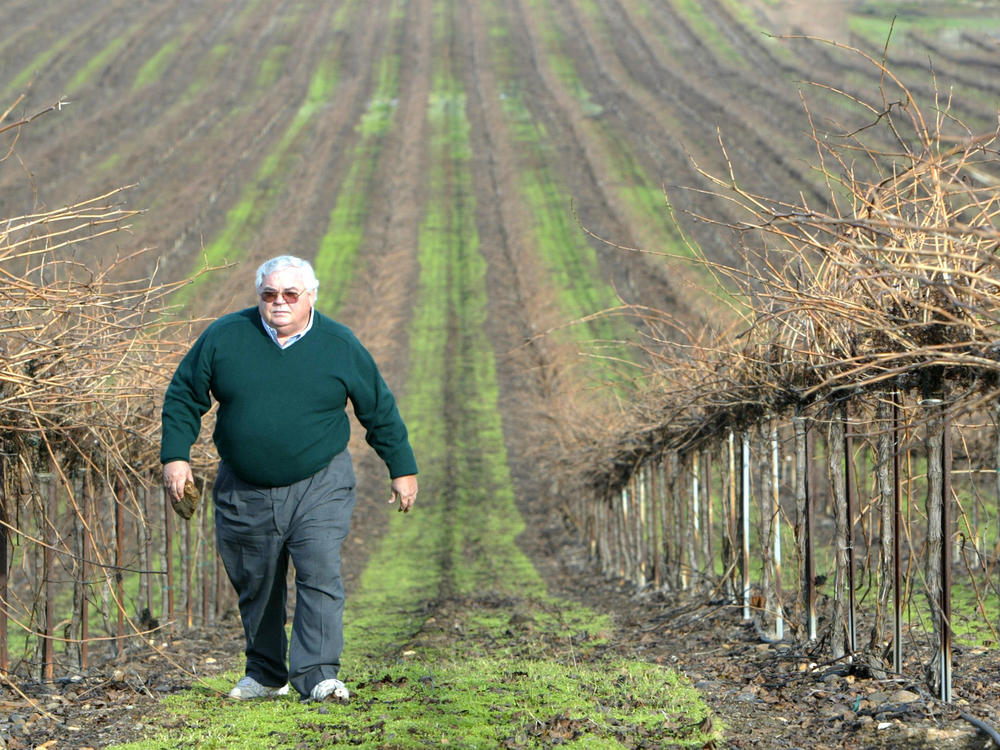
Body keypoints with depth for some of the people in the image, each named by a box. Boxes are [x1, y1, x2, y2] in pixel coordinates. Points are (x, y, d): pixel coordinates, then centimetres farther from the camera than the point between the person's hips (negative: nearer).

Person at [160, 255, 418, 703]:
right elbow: (184, 397, 8)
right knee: (256, 586, 10)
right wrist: (175, 456, -2)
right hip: (245, 492, 2)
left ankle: (318, 675, -16)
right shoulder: (224, 337, 0)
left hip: (320, 485, -2)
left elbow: (380, 411, 9)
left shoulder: (340, 346, 0)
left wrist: (402, 469, 11)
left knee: (320, 574, -16)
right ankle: (265, 674, 27)